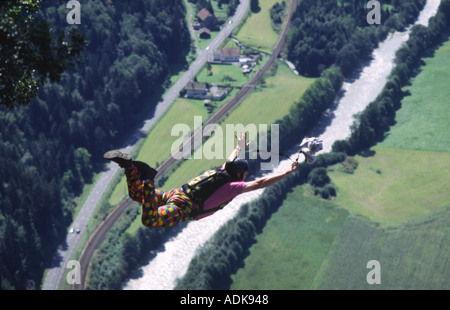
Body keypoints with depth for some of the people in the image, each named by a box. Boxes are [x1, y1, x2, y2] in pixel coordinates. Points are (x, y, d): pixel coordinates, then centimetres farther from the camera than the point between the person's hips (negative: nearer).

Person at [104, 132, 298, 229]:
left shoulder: (221, 172, 19)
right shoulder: (233, 186, -4)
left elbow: (230, 159, 42)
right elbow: (260, 183, -12)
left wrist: (240, 148, 62)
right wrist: (286, 173, -8)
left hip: (176, 194, 8)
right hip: (183, 207, -8)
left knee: (136, 194, 22)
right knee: (149, 221, -30)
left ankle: (128, 165, -1)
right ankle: (146, 180, -33)